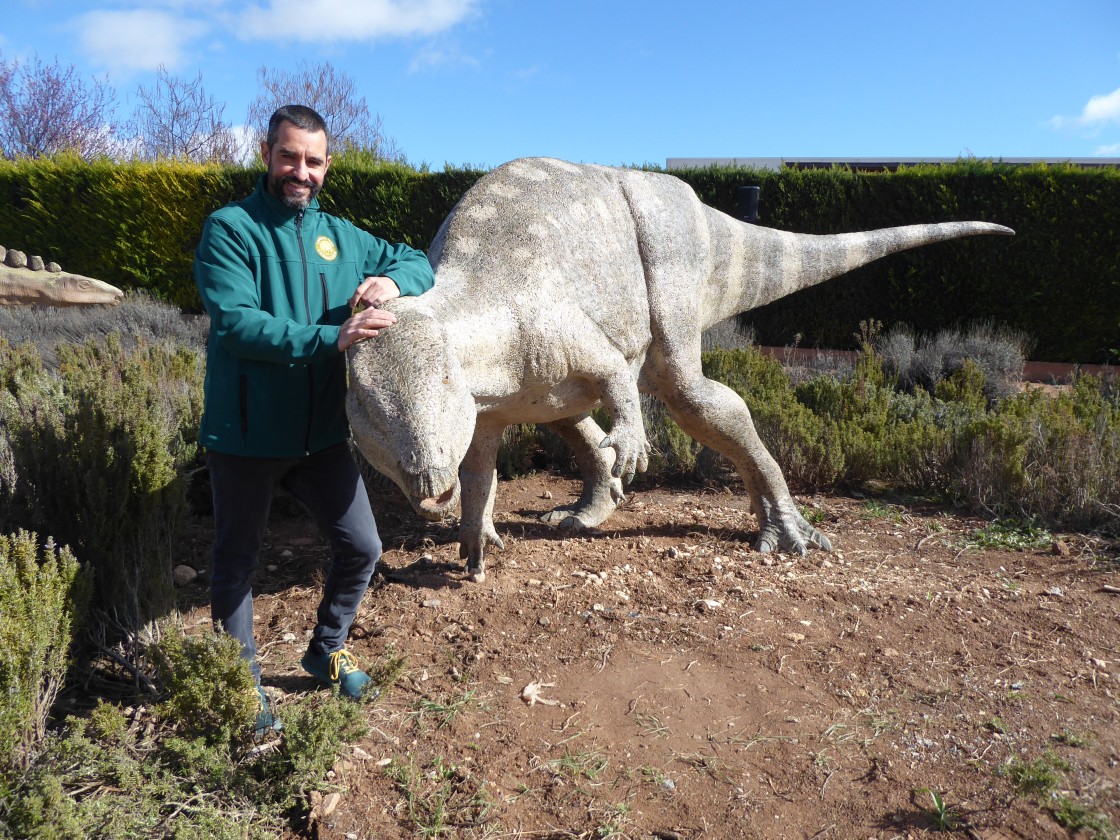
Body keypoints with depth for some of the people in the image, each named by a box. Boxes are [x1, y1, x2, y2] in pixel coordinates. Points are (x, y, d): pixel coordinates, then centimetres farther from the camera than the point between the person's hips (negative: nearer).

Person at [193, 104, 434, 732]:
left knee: (362, 549, 10)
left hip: (322, 434, 5)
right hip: (247, 437, -4)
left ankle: (328, 650, 36)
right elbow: (236, 323, -23)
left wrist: (391, 279, -10)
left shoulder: (339, 235, 7)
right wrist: (331, 339, -32)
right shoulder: (230, 229, -9)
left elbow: (419, 263, 14)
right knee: (238, 563, 12)